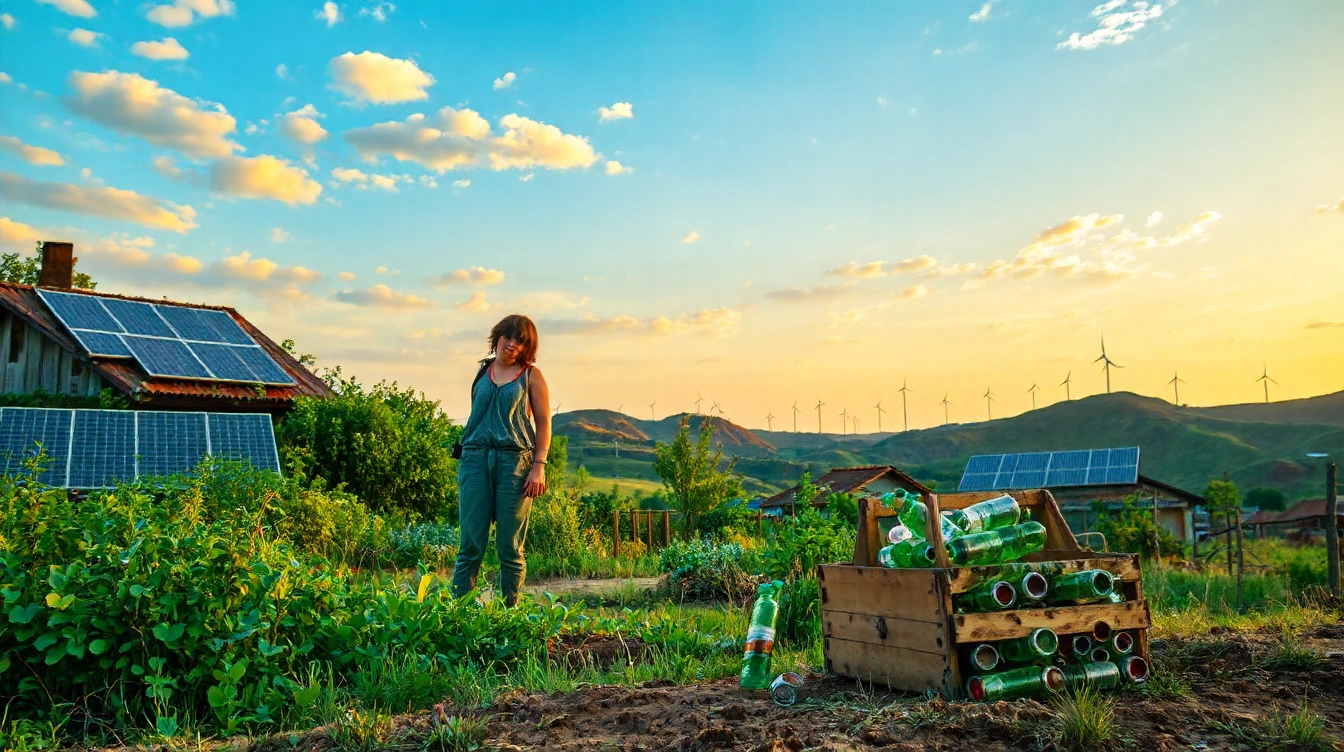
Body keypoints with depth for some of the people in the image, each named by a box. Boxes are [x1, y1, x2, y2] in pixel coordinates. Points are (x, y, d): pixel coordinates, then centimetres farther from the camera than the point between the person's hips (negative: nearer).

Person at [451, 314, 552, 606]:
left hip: (515, 461, -2)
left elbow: (543, 422, 2)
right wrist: (466, 455, 16)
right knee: (471, 543, -1)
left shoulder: (531, 375, 6)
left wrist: (539, 466, -8)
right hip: (475, 458, 3)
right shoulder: (482, 372, 15)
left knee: (510, 546, 1)